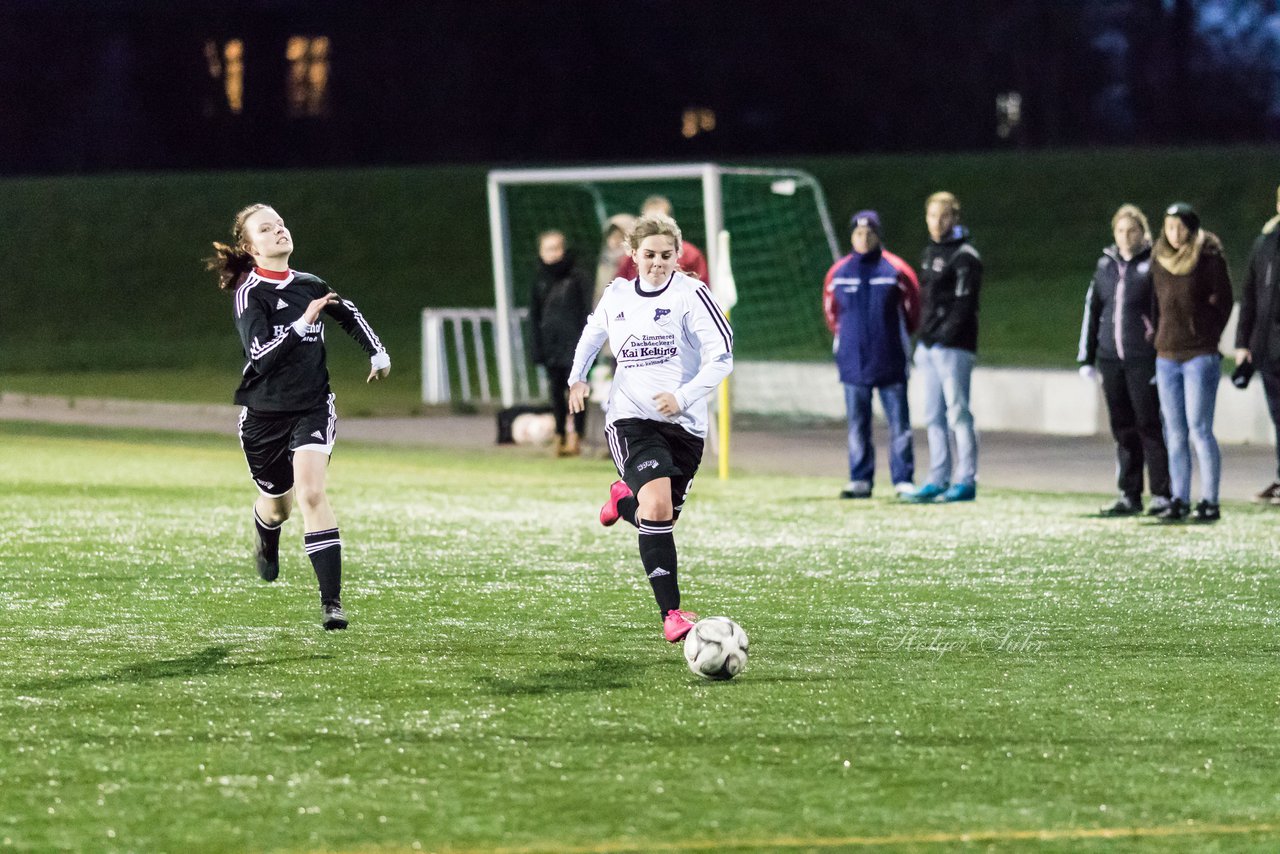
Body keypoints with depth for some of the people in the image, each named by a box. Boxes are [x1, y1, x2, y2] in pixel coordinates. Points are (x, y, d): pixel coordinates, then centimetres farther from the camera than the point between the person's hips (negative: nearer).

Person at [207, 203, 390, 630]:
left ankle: (332, 601, -23)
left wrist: (377, 353, 22)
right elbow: (261, 352, -25)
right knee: (277, 506, 15)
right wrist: (303, 321, -30)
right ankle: (267, 543, 56)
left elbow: (350, 314, 25)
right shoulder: (249, 293, -12)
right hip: (264, 414, -1)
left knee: (311, 492, -20)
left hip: (312, 407, 1)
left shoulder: (311, 286, 2)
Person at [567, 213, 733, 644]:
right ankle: (671, 614, -21)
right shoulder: (616, 297, 7)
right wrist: (577, 378, 22)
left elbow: (721, 356, -12)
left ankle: (623, 498, 47)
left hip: (684, 425, 0)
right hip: (631, 419, 0)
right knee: (657, 507, -22)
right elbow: (593, 333, 31)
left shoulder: (690, 294, -5)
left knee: (661, 518, 9)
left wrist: (684, 397, -23)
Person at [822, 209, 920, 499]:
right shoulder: (839, 272, 3)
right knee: (857, 425, 6)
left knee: (899, 423, -1)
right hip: (853, 361, 2)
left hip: (890, 362, -2)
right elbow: (831, 311, 16)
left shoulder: (896, 270, -4)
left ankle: (904, 480, 2)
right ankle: (860, 481, 10)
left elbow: (912, 309, 6)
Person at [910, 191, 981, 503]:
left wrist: (944, 336, -19)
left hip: (953, 348, -9)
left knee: (958, 413, -7)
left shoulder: (965, 256, -8)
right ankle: (938, 479, 13)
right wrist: (923, 341, 15)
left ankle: (966, 480, -4)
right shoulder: (930, 252, 19)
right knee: (934, 416, 9)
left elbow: (964, 304, -15)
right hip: (928, 346, 9)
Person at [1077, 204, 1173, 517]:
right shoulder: (1106, 265, 13)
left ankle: (1162, 494, 0)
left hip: (1144, 359, -5)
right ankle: (1129, 495, 12)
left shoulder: (1153, 264, -3)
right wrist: (1087, 357, 16)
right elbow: (1092, 311, 18)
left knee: (1149, 425, -5)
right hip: (1111, 359, 5)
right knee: (1123, 429, 7)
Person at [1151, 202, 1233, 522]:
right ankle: (1179, 500, 10)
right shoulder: (1160, 263, 10)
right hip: (1167, 358, 5)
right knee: (1175, 433, 6)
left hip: (1201, 356, -5)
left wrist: (1205, 339, 3)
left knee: (1200, 429, -9)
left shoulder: (1209, 260, -5)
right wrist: (1162, 338, 10)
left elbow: (1221, 304, 0)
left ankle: (1210, 502, -6)